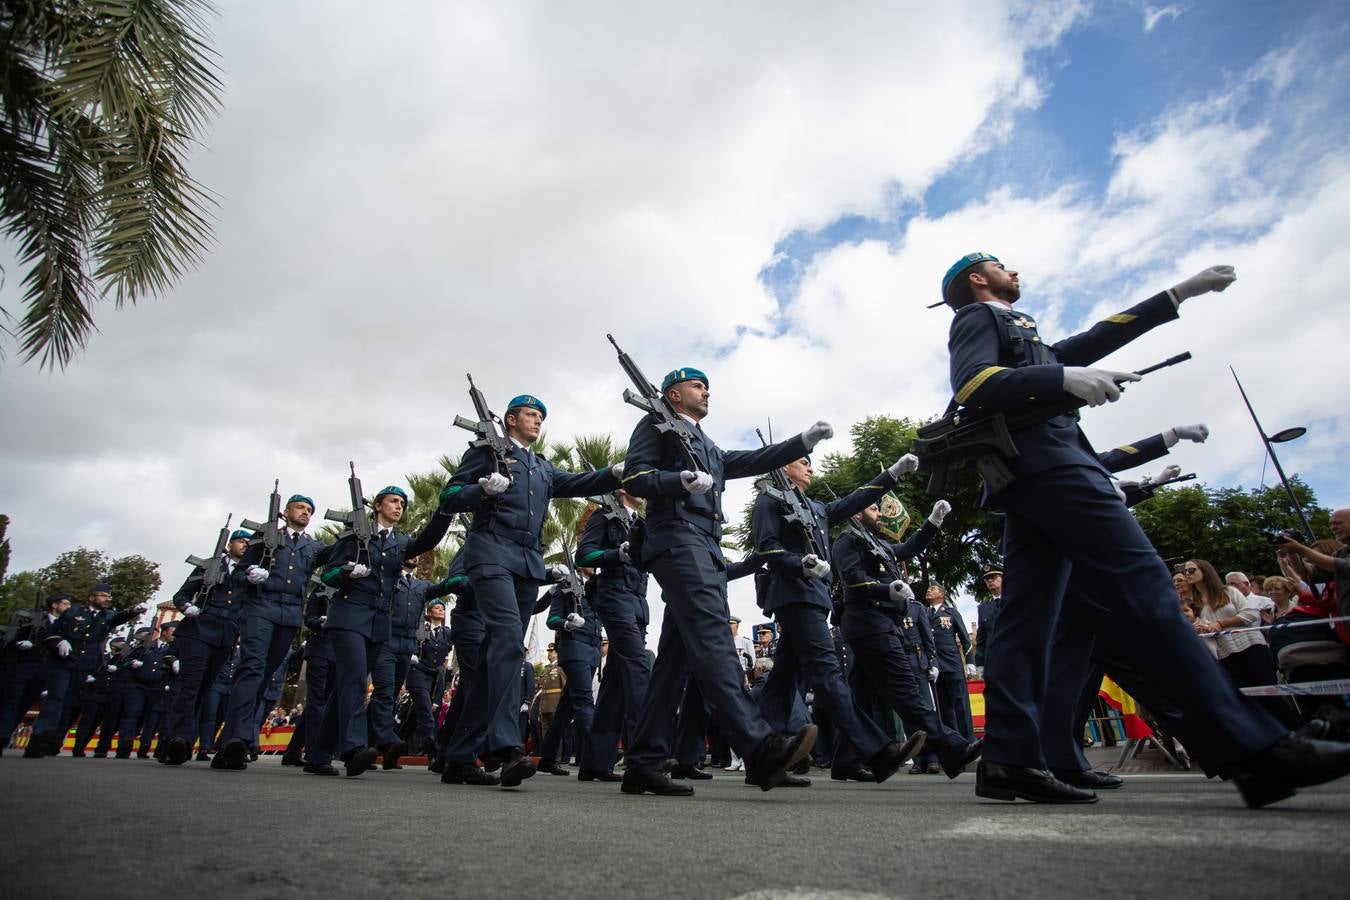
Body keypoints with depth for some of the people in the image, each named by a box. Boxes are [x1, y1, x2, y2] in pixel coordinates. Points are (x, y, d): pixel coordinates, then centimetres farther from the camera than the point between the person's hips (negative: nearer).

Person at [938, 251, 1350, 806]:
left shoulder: (1018, 334, 35)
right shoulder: (979, 316, 8)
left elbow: (1093, 342, 37)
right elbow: (973, 385, -12)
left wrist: (1181, 292, 40)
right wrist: (1064, 379, -20)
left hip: (1027, 478, 9)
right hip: (1044, 458, -9)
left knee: (1027, 616, -1)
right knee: (1143, 589, -14)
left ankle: (1010, 759, -3)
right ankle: (1254, 749, -13)